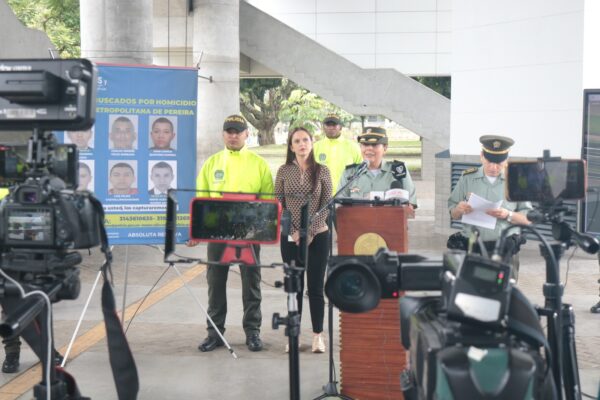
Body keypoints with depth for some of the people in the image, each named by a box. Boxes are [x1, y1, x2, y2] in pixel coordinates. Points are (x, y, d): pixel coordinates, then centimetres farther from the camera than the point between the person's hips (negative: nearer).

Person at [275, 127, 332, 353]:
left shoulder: (322, 171, 1)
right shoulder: (284, 171, 3)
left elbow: (327, 205, -2)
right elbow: (278, 204, 2)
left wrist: (311, 232, -11)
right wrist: (293, 231, -9)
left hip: (317, 236, -1)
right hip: (290, 237, 1)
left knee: (315, 287, 3)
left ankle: (318, 335, 12)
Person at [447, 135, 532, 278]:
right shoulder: (467, 178, 8)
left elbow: (528, 219, 4)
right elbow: (453, 214, 11)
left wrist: (508, 215, -14)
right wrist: (459, 210, -11)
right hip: (471, 248, 1)